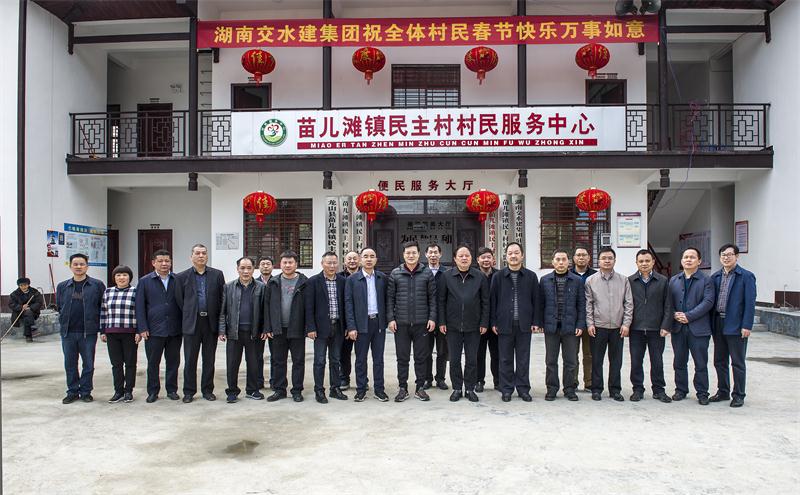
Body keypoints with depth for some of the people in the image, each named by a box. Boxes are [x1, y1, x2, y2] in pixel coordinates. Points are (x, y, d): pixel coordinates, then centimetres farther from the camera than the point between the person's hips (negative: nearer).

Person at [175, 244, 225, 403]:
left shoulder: (217, 275, 5)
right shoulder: (182, 277, 3)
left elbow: (222, 299, 4)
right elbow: (180, 301, 5)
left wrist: (218, 320, 1)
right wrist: (186, 318, 3)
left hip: (211, 323, 1)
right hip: (191, 323, -1)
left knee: (209, 359, 8)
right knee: (190, 360, 5)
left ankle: (207, 390, 19)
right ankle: (189, 391, 16)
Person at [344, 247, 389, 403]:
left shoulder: (382, 278, 5)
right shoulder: (352, 279, -1)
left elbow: (386, 300, 8)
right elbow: (348, 304, -4)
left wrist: (387, 320, 1)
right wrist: (351, 327, -10)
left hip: (379, 322, 2)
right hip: (362, 324, -2)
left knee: (378, 358, 8)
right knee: (361, 359, 6)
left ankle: (379, 389, 17)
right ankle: (361, 390, 16)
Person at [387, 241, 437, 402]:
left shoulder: (427, 273, 3)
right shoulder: (395, 274, 4)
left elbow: (433, 298, 3)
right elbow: (390, 298, 4)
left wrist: (432, 318, -4)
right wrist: (391, 318, -2)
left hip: (422, 323, 0)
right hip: (401, 323, 0)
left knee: (421, 357, 7)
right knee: (402, 357, 7)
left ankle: (420, 387, 19)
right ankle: (403, 388, 18)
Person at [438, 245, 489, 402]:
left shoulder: (480, 277, 1)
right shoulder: (447, 276, 0)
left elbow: (485, 301, 3)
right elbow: (441, 300, 2)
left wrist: (484, 323, -1)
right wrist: (442, 322, -2)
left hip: (473, 326, 0)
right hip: (453, 326, 0)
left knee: (472, 360, 7)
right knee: (454, 359, 7)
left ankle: (470, 389, 21)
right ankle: (457, 388, 20)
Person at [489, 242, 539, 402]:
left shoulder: (531, 276, 5)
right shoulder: (498, 276, 3)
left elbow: (536, 300, 6)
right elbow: (493, 300, 4)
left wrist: (535, 322, 0)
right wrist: (493, 322, -1)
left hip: (524, 325, 0)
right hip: (505, 324, 0)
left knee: (523, 359, 8)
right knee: (505, 359, 7)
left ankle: (523, 389, 19)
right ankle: (506, 389, 17)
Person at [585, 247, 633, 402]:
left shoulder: (623, 280, 5)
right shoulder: (590, 281, 2)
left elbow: (628, 303, 4)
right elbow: (588, 304, 2)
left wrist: (626, 324, -3)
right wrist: (590, 323, -4)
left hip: (618, 327, 1)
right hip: (598, 327, -1)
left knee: (616, 360, 8)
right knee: (597, 360, 5)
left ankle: (615, 390, 19)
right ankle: (596, 389, 15)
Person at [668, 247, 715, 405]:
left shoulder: (706, 281, 0)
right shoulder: (673, 280, 12)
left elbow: (708, 302, -10)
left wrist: (689, 316, -16)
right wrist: (674, 314, -9)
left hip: (698, 328, -3)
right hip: (678, 328, 4)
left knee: (701, 363, 3)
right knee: (679, 362, 11)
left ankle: (702, 393, 14)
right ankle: (681, 390, 22)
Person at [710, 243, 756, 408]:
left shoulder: (746, 276, -6)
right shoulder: (715, 277, 9)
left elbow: (750, 303, -10)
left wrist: (747, 326, -15)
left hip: (736, 326, -5)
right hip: (718, 325, 5)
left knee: (737, 363, 5)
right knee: (719, 361, 13)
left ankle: (738, 395, 16)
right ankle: (723, 392, 26)